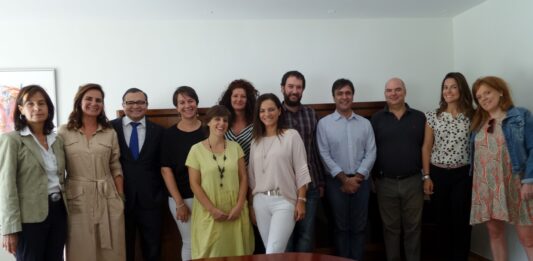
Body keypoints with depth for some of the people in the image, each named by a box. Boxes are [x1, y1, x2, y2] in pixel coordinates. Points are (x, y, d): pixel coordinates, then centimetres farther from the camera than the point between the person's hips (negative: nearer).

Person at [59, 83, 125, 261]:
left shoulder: (110, 133, 6)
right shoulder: (64, 132, 2)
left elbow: (116, 167, 7)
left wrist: (121, 198, 3)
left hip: (107, 198, 1)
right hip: (77, 199, -1)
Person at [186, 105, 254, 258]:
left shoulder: (235, 147, 5)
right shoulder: (197, 150, -3)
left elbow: (243, 178, 4)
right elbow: (194, 184, -5)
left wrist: (239, 206, -7)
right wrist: (212, 209, -12)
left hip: (234, 211, 2)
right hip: (209, 213, -2)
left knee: (237, 251, 9)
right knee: (211, 253, 6)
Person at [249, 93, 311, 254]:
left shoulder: (291, 135, -3)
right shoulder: (256, 141, 12)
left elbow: (301, 171, -5)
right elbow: (252, 176, 13)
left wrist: (301, 201, -9)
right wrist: (251, 204, 10)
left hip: (284, 201, -5)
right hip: (260, 201, 5)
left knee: (273, 252, -12)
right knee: (270, 251, 11)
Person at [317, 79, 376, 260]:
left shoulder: (365, 123, 7)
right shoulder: (324, 123, -1)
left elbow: (371, 153, 1)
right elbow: (325, 155, -6)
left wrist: (357, 177, -10)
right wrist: (344, 179, -10)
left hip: (361, 181, 2)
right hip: (336, 181, -2)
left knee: (359, 227, 9)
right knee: (341, 226, 8)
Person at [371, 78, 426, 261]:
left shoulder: (419, 117, 4)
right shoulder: (376, 119, 1)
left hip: (413, 181, 1)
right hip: (386, 183, 0)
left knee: (413, 227, 10)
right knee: (390, 227, 11)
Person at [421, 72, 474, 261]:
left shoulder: (472, 116, 0)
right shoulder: (433, 116, 2)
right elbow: (426, 148, 4)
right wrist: (426, 176, 0)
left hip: (463, 174, -1)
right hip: (438, 174, 1)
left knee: (461, 222, 1)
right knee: (442, 221, 9)